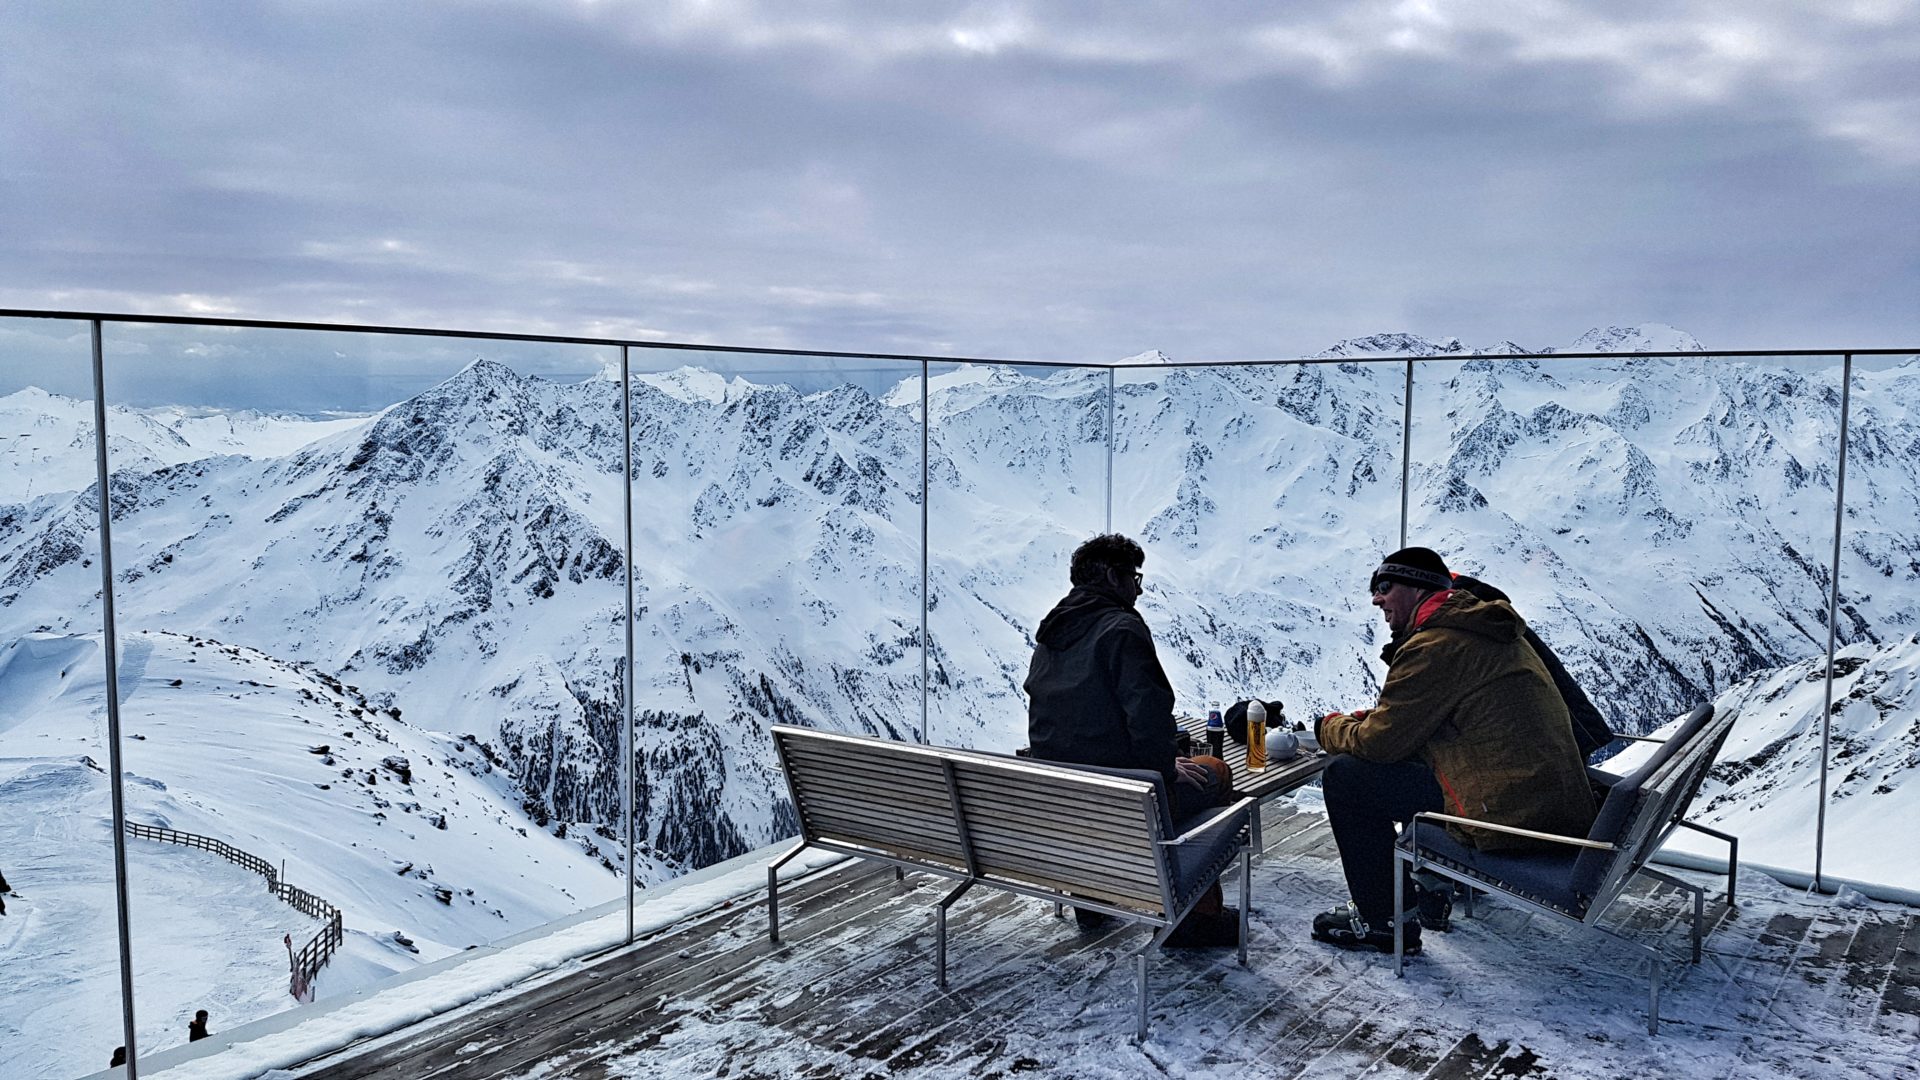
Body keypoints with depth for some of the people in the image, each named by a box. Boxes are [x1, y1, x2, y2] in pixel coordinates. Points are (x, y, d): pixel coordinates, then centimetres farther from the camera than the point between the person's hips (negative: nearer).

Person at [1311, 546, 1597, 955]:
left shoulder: (1434, 646, -14)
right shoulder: (1484, 628, 17)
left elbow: (1382, 741, -11)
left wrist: (1331, 728, 9)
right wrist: (1357, 719, 14)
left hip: (1513, 817, -10)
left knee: (1345, 774, -4)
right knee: (1408, 755, 29)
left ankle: (1382, 920, 5)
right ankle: (1432, 886, 32)